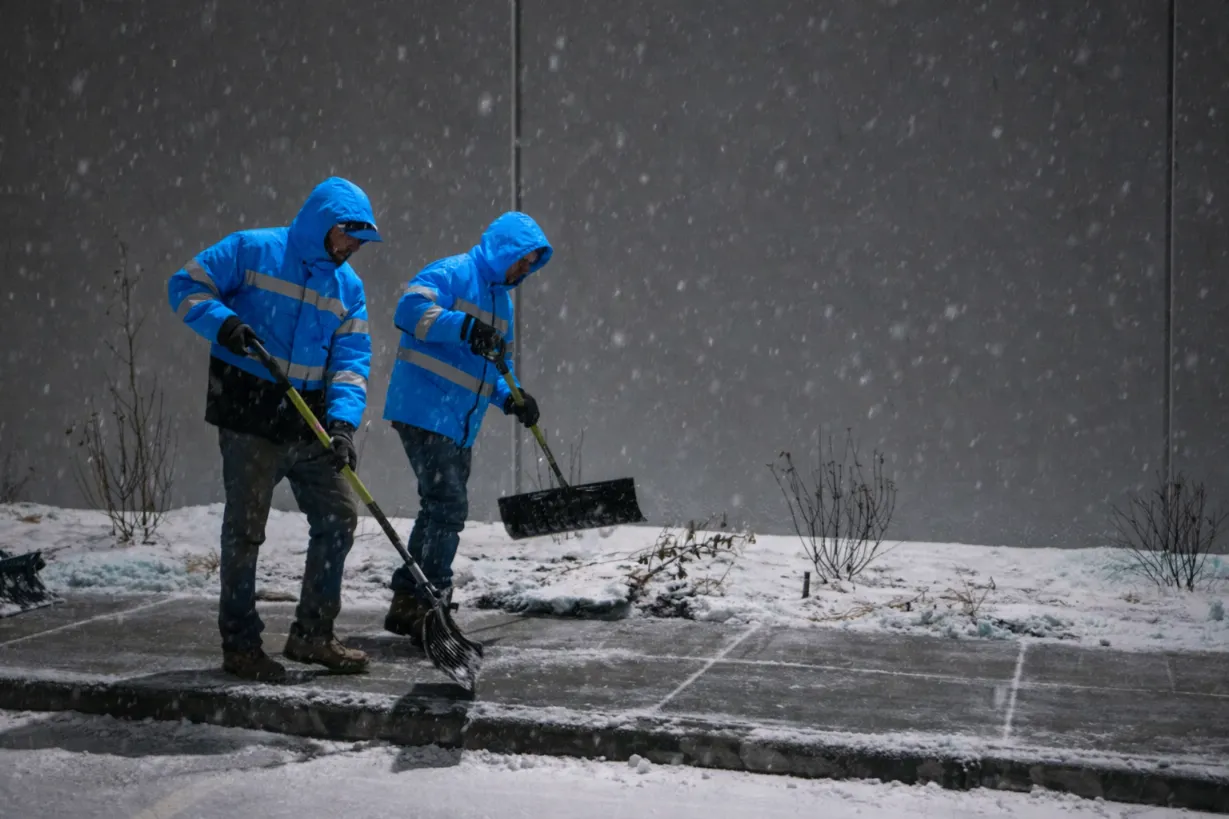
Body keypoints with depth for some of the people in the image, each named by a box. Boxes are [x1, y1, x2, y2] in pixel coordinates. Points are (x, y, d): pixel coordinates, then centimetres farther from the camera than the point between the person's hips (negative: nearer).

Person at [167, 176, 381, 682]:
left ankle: (312, 634, 21)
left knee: (338, 517, 7)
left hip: (310, 422, 6)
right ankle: (240, 644, 13)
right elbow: (187, 286, -4)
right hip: (248, 416, -6)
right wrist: (222, 321, -23)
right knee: (245, 530, 0)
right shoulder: (251, 250, -5)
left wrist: (342, 421, -13)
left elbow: (351, 359, 2)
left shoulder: (348, 285, 9)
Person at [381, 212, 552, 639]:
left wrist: (510, 398, 5)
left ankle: (407, 603, 24)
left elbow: (497, 362, 24)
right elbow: (410, 309, -25)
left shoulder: (501, 298, 20)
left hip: (460, 424, 10)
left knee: (442, 509, 14)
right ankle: (431, 604, -8)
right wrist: (464, 326, -35)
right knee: (448, 507, -14)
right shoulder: (450, 274, -9)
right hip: (424, 411, -10)